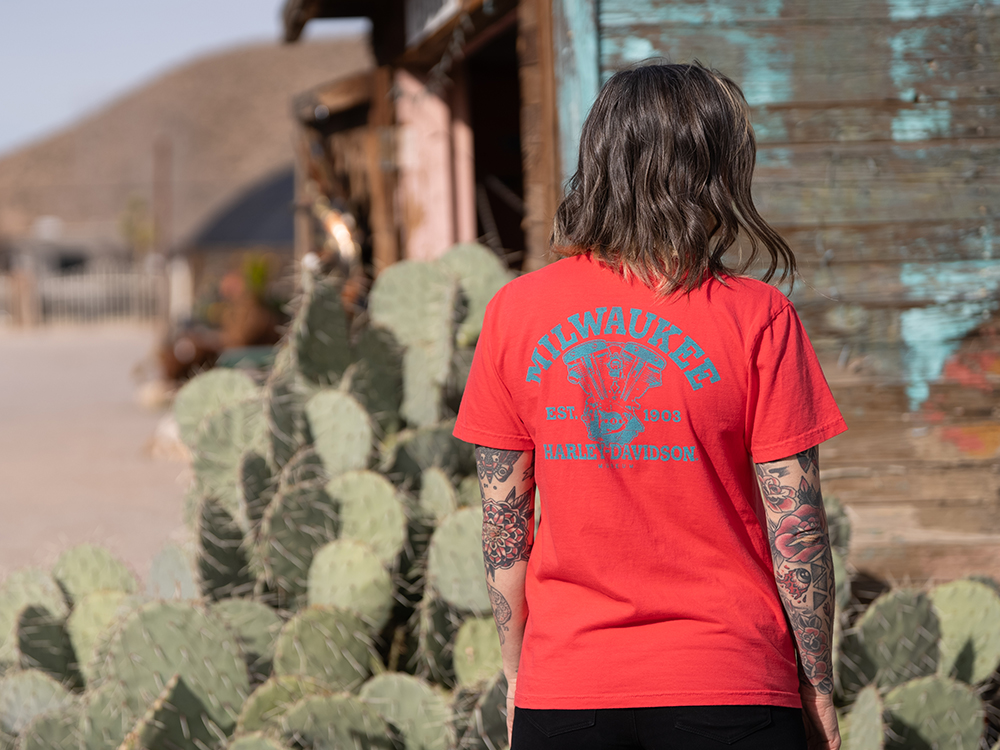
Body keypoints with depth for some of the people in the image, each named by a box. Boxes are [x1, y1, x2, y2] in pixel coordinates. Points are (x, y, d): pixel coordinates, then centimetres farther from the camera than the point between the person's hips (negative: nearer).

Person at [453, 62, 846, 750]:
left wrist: (517, 671, 14)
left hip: (563, 692, 3)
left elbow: (502, 523, 4)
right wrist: (820, 693, 4)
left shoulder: (516, 312, 0)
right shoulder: (757, 318, -8)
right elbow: (795, 529, -7)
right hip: (728, 691, -2)